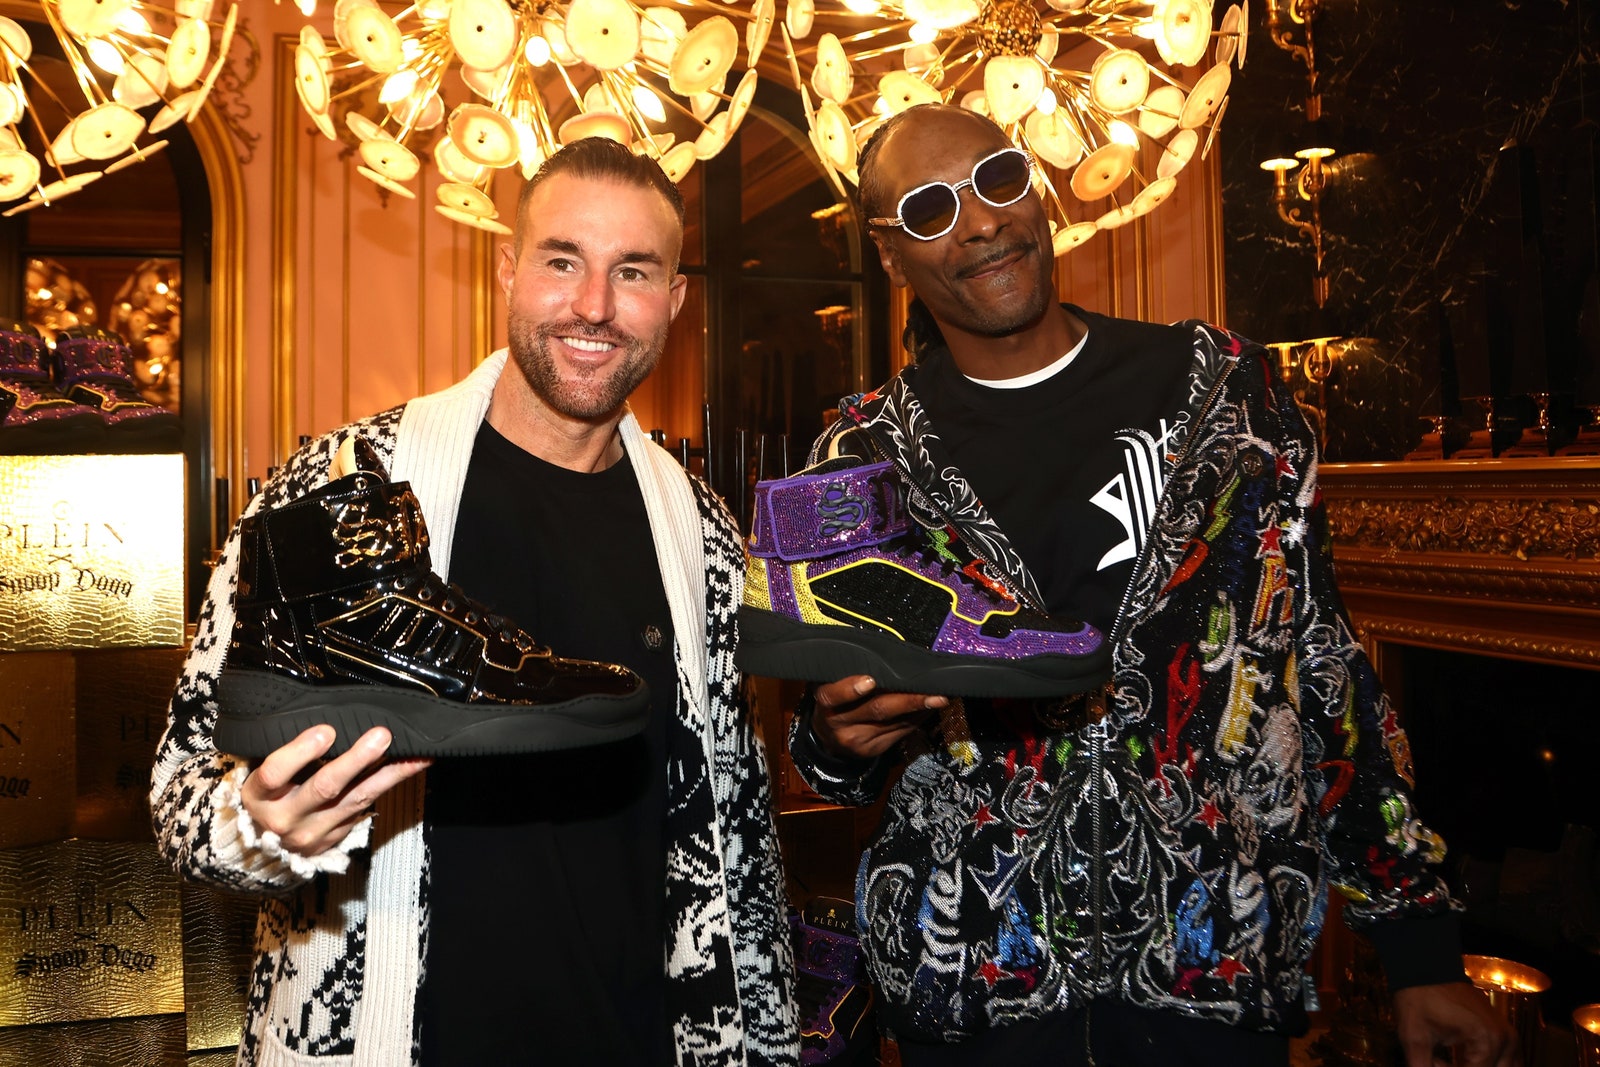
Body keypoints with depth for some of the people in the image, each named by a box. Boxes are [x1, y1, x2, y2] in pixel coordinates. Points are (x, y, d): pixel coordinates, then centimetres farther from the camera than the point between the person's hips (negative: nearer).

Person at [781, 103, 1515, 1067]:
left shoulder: (1220, 385, -1)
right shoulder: (862, 459, -1)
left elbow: (1324, 656, 3)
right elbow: (829, 762, 6)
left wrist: (1422, 946, 3)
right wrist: (838, 737, -18)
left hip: (1221, 954, 1)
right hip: (972, 971, 0)